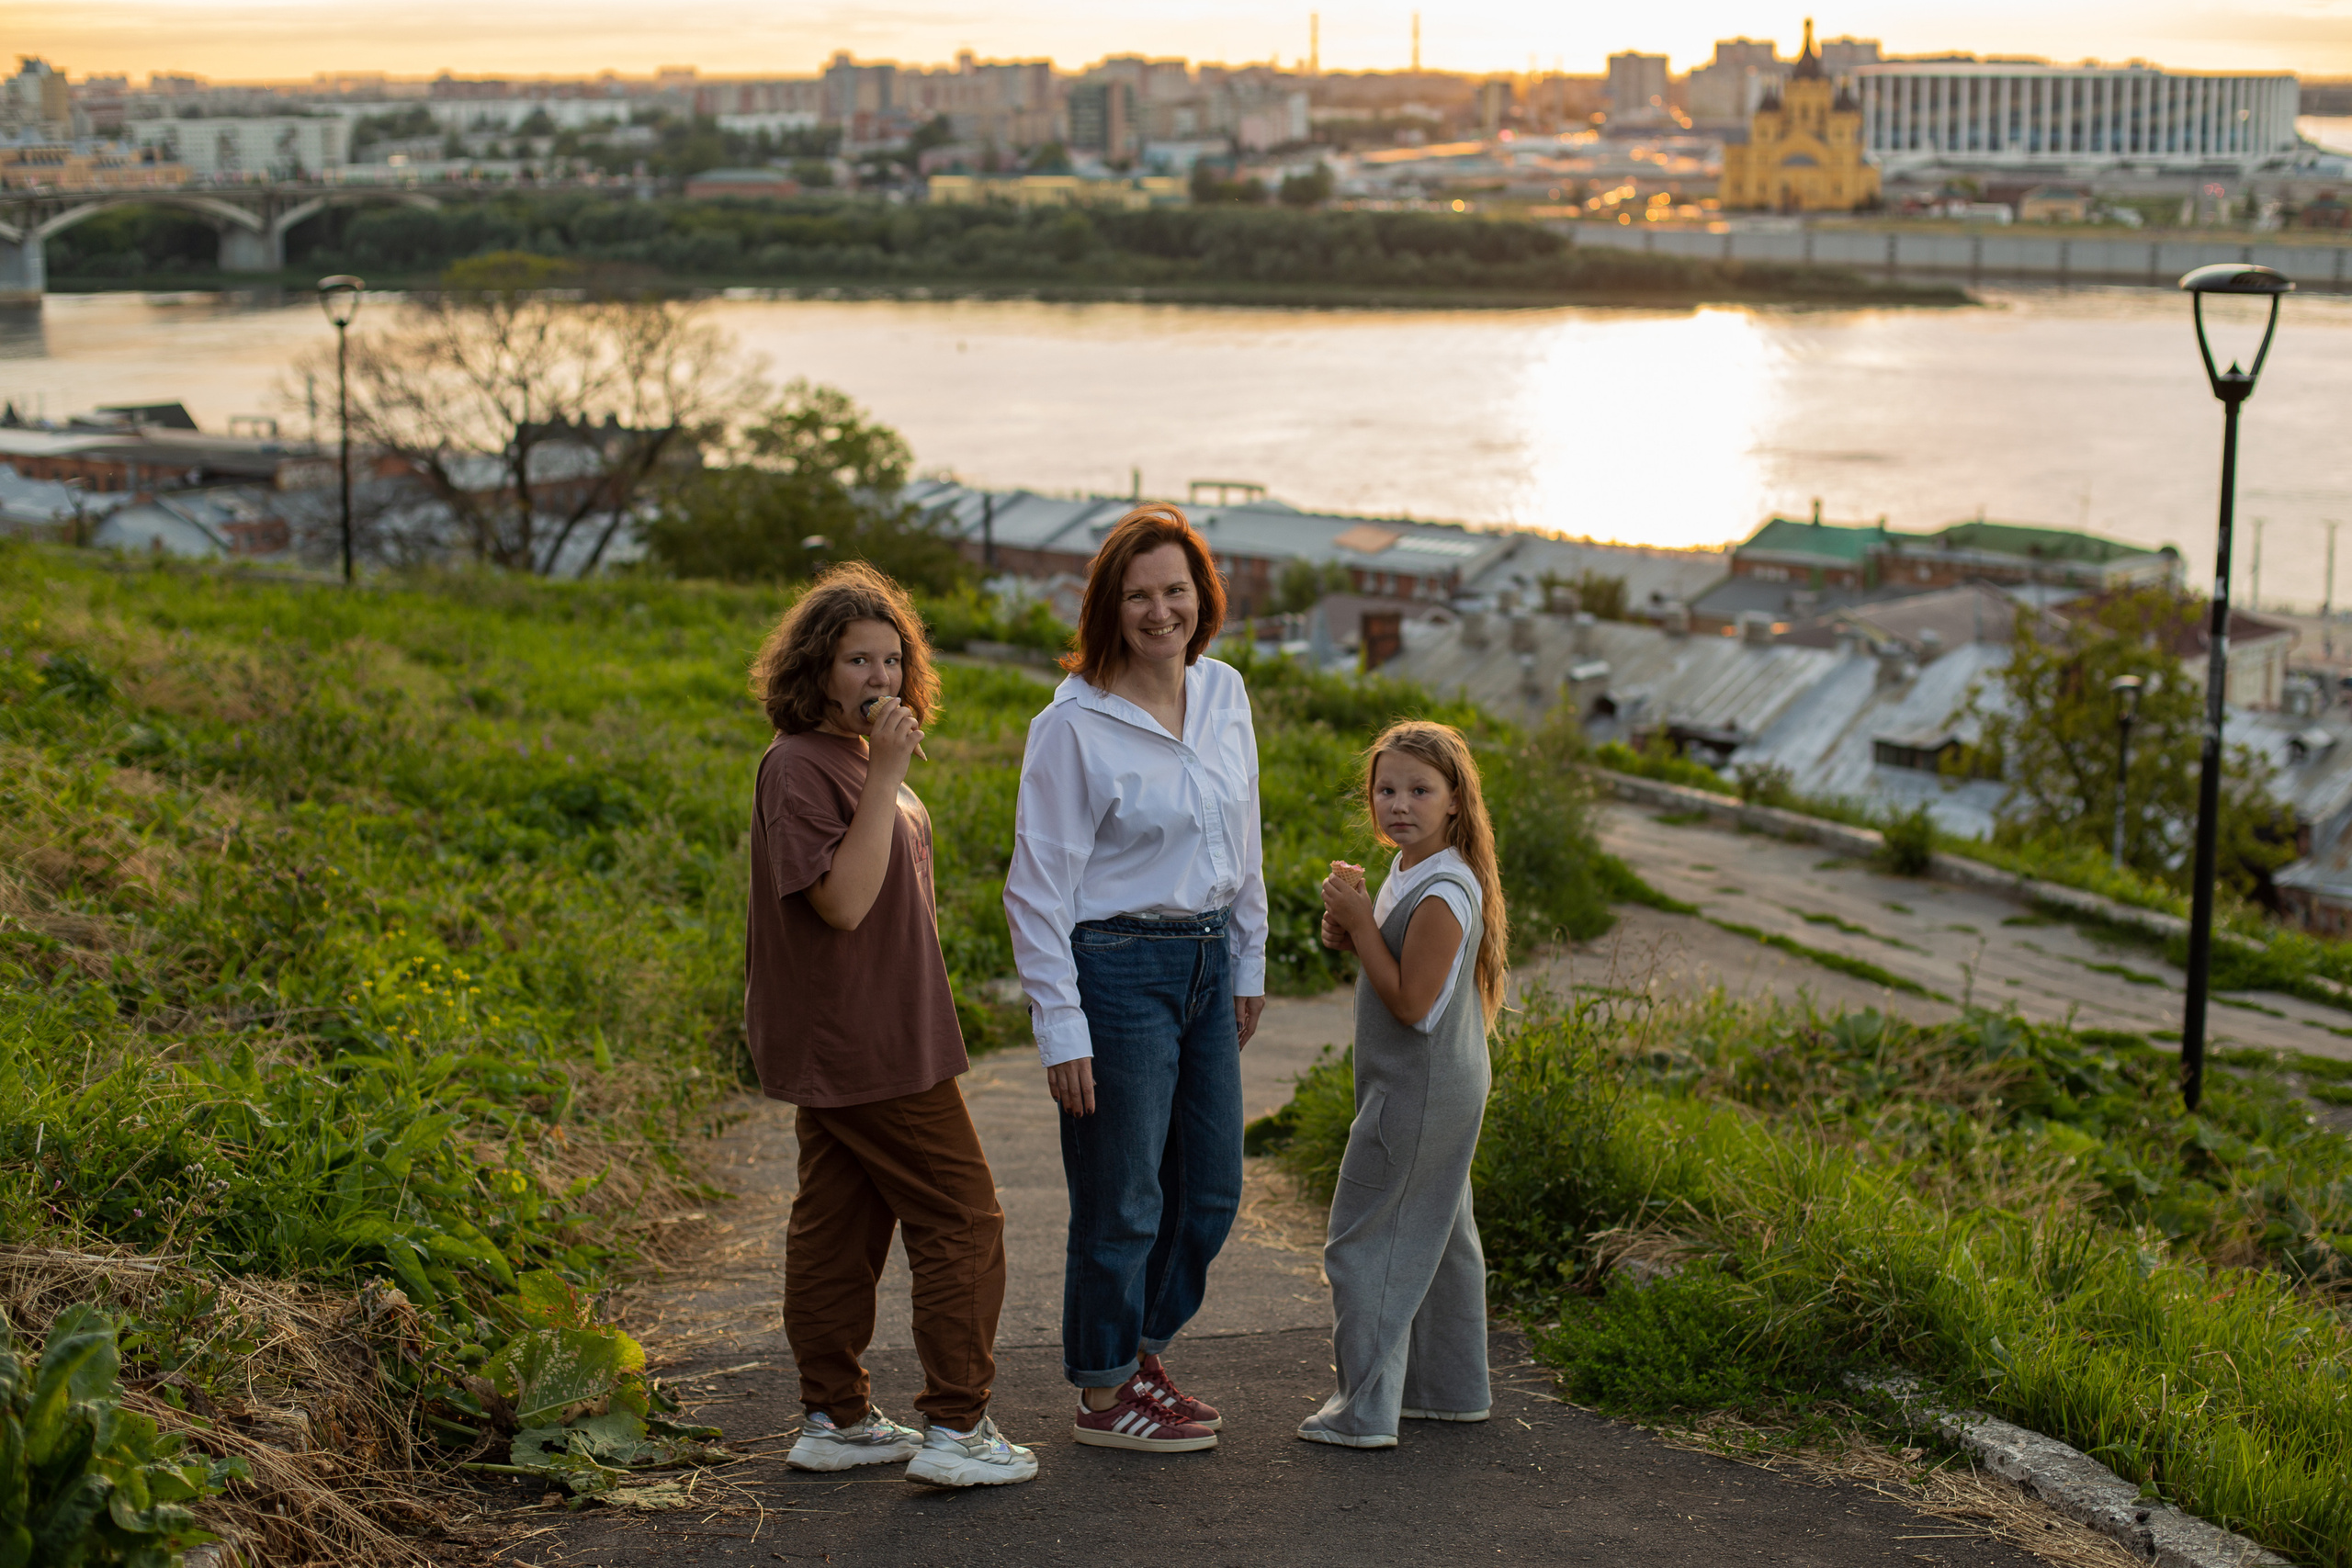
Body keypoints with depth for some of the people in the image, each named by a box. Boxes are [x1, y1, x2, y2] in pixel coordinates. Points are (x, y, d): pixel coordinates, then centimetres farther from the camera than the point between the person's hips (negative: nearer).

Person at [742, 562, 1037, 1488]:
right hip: (865, 1050, -10)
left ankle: (835, 1420, 19)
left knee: (842, 1222, 13)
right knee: (961, 1219, -5)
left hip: (844, 1049, 10)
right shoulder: (800, 766, -17)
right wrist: (887, 775, -27)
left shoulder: (854, 757, 14)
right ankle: (955, 1428, -1)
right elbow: (842, 899, -26)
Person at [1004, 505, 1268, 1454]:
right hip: (1116, 969, -7)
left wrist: (1248, 966, 17)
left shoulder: (1223, 694, 5)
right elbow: (1038, 886, -13)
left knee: (1210, 1190, 13)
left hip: (1205, 965, 7)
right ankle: (1104, 1393, 20)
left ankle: (1143, 1352, 34)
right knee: (1123, 1198, 3)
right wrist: (1061, 1030, -15)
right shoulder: (1073, 726, -14)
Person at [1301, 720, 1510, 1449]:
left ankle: (1366, 1409, -2)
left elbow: (1411, 1001, -24)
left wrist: (1360, 923, -21)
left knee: (1364, 1240, -5)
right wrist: (1350, 936, -2)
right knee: (1437, 1236, 18)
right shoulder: (1409, 872, 9)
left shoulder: (1443, 893, -23)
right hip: (1444, 1088, 10)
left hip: (1417, 1092, -10)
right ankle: (1450, 1388, 29)